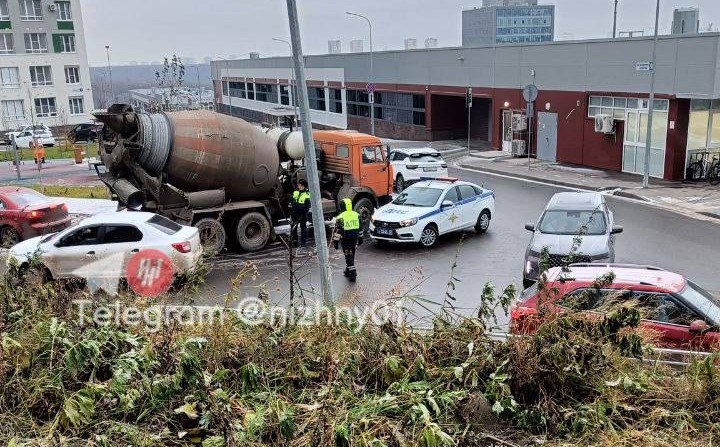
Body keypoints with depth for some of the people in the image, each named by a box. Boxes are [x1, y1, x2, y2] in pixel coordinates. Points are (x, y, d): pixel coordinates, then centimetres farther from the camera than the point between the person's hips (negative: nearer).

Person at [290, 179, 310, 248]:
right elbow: (292, 202, 15)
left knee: (303, 228, 5)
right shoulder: (295, 192, 9)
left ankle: (304, 242, 12)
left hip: (302, 214, -5)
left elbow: (307, 207, -9)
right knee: (294, 228, 7)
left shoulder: (307, 195, -8)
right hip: (295, 213, 5)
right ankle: (294, 241, 16)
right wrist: (291, 211, 10)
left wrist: (304, 214, -16)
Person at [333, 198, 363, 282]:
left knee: (348, 257, -1)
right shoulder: (356, 215, 4)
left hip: (345, 240, -5)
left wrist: (335, 242, -6)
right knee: (351, 256, 18)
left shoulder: (340, 217, -12)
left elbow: (337, 231, -12)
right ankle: (348, 271, 32)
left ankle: (352, 274, -7)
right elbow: (360, 228, 12)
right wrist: (360, 238, 22)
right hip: (355, 239, 5)